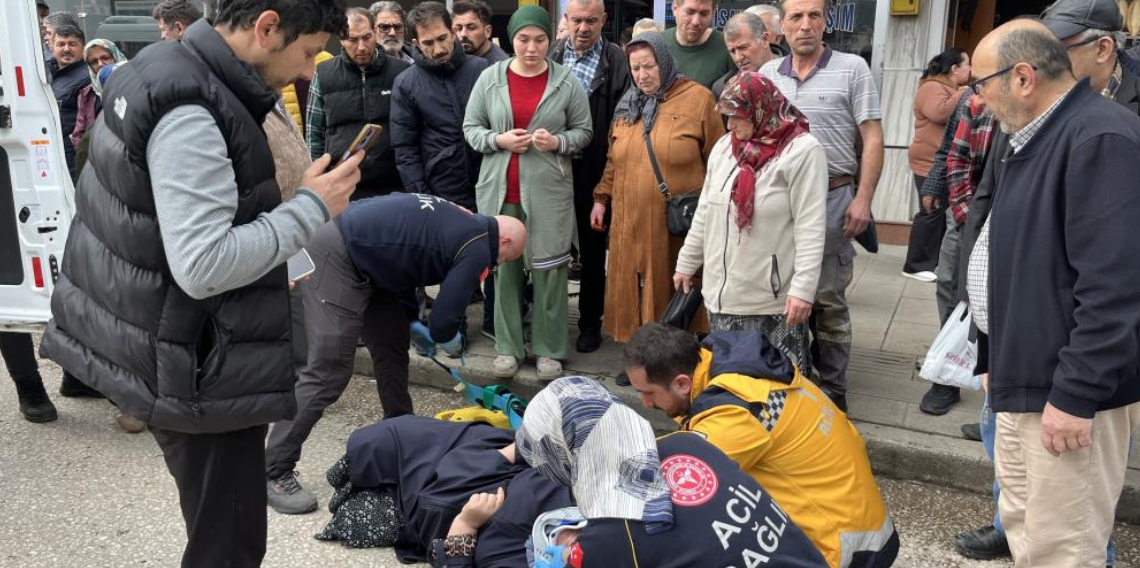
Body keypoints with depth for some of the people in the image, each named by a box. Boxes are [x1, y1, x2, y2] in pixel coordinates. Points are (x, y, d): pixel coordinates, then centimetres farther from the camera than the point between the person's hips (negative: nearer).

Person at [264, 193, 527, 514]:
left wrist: (412, 324, 21)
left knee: (393, 346, 17)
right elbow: (444, 320, -13)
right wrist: (446, 338, 12)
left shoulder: (458, 224, 19)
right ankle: (274, 472, -6)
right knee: (329, 371, -11)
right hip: (336, 257, -11)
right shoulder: (478, 247, -9)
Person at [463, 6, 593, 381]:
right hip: (499, 191, 2)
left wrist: (558, 142, -14)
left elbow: (583, 130, 5)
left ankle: (549, 349, 15)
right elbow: (471, 128, 7)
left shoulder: (566, 81, 0)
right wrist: (498, 140, -12)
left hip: (549, 192, -1)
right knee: (505, 268, 8)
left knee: (549, 269, 3)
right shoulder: (490, 78, 4)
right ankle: (508, 347, 19)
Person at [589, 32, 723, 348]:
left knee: (674, 296, 3)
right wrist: (601, 199, 12)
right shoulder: (627, 105, 13)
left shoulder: (697, 99, -3)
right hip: (630, 224, 5)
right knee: (633, 295, 8)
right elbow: (614, 162, 19)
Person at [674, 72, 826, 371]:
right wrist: (686, 264, 17)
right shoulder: (724, 147, 10)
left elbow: (810, 229, -15)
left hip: (774, 300, -6)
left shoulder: (802, 150, -11)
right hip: (721, 292, 7)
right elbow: (705, 212, 16)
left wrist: (803, 289, -20)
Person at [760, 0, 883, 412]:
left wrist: (862, 199, -12)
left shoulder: (852, 69, -2)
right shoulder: (767, 74, 9)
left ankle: (832, 390, 16)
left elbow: (872, 139, -4)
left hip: (832, 198, -4)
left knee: (828, 300, 3)